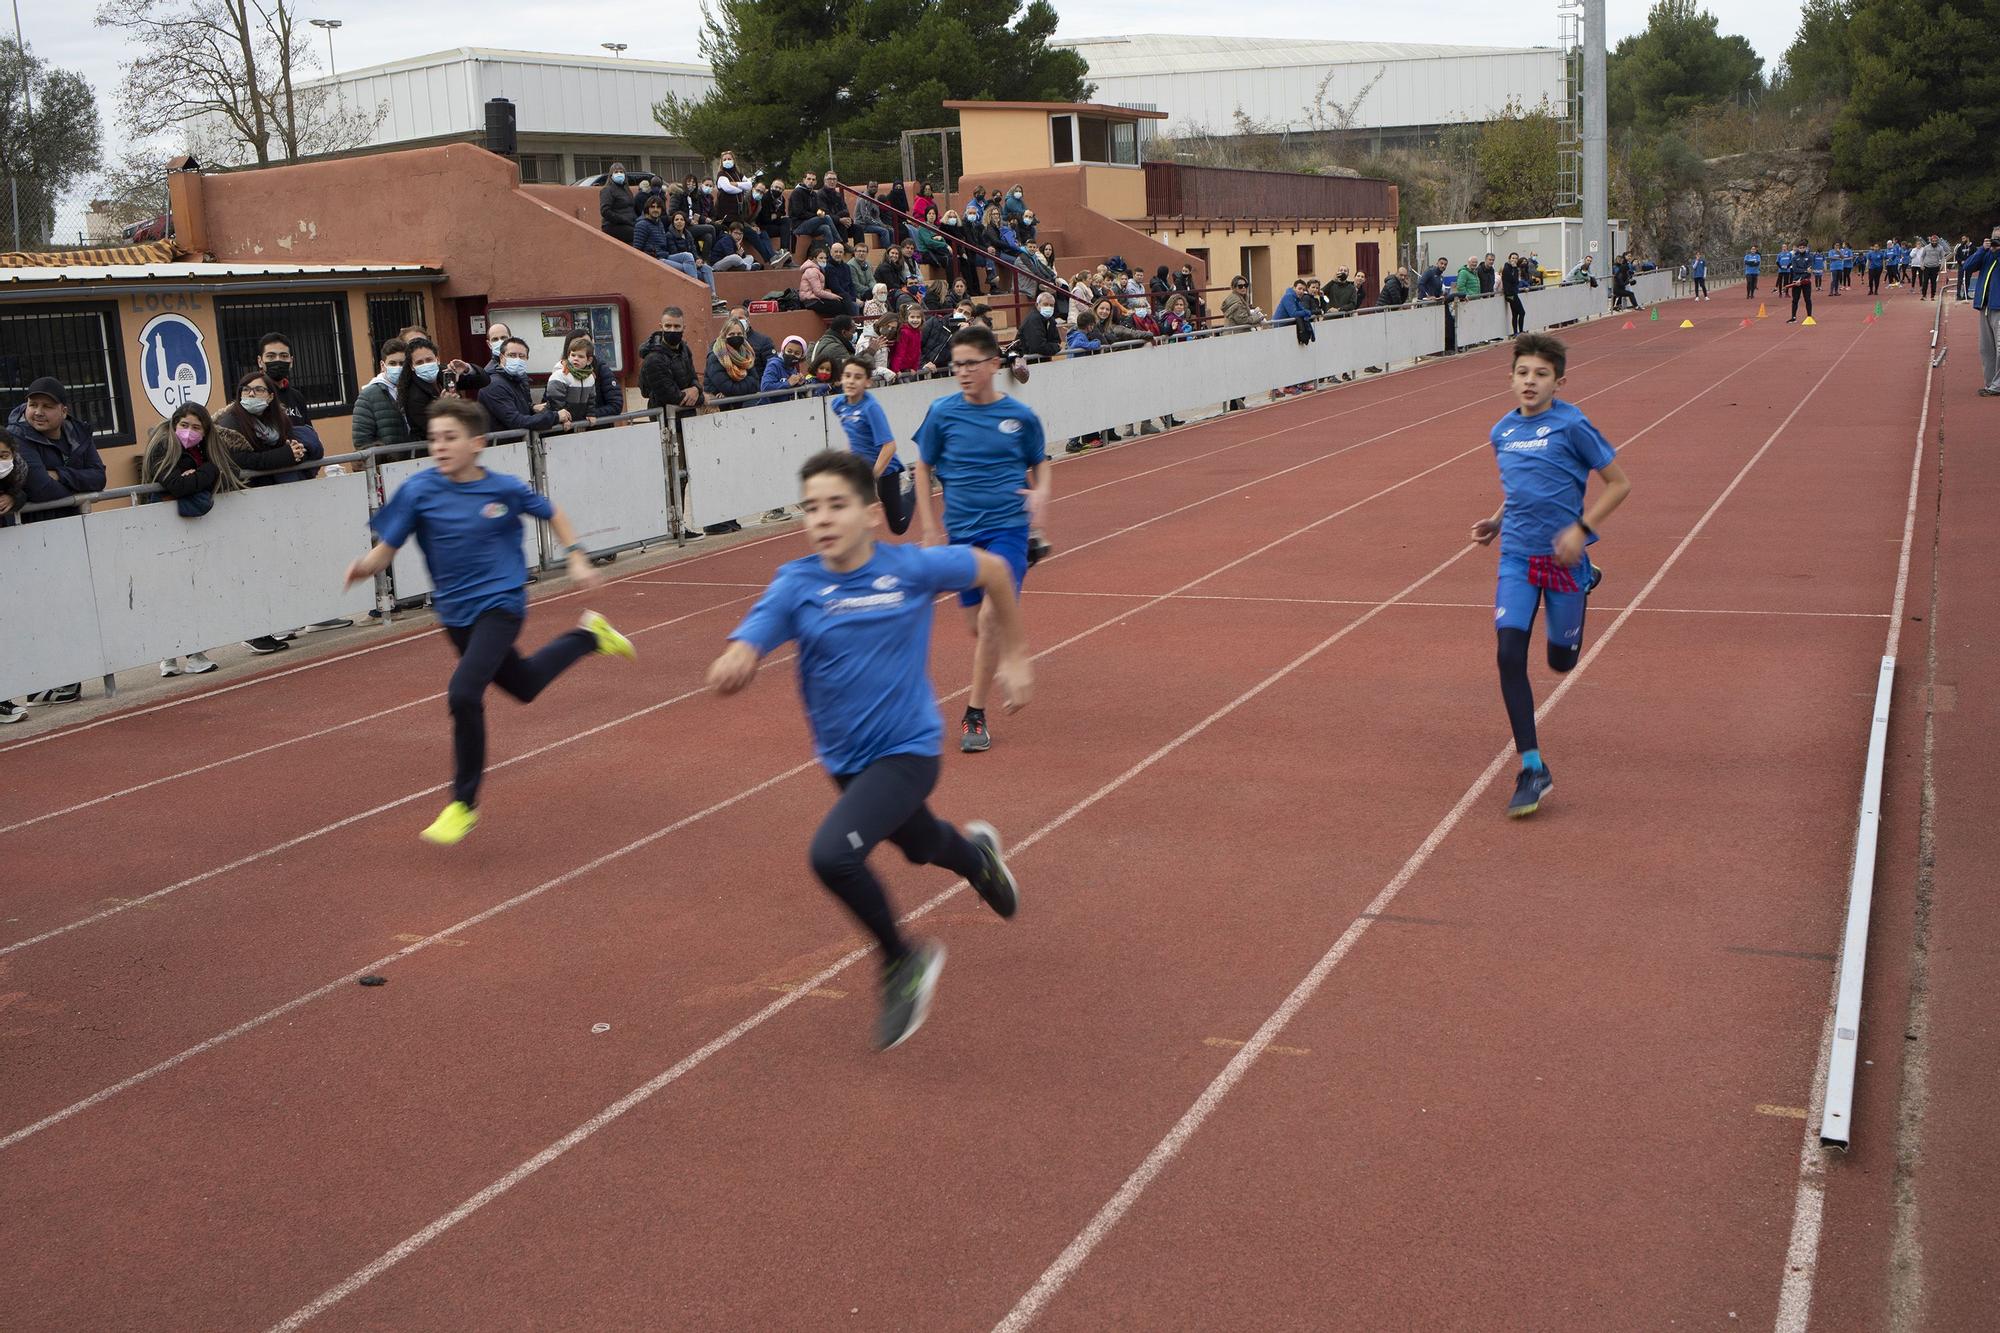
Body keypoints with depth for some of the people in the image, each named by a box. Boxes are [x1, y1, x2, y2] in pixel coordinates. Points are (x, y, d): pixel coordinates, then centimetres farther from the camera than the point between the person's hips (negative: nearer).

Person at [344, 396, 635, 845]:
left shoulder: (505, 489, -11)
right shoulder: (418, 491, -10)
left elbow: (552, 514, 9)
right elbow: (385, 549, -12)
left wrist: (576, 558, 3)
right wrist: (364, 566, -33)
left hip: (500, 604, -4)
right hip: (454, 612, 4)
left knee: (464, 693, -23)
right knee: (523, 686, 23)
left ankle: (464, 803, -7)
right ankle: (589, 635, 50)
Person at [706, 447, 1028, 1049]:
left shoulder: (912, 568, -16)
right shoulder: (795, 586, -13)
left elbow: (992, 570, 1)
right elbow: (745, 647, -27)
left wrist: (1013, 656, 6)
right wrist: (733, 663, -51)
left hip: (907, 750, -4)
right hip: (844, 759, 4)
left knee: (832, 854, -26)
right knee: (921, 848, 29)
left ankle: (902, 961, 0)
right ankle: (977, 853, 67)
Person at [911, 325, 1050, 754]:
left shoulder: (1021, 415, -2)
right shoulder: (942, 412, -3)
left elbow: (1039, 462, 14)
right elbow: (923, 467, 8)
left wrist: (1041, 492, -8)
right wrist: (928, 528, 3)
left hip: (1008, 527, -2)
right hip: (962, 530, 2)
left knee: (992, 615, -15)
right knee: (975, 622, 9)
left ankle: (975, 714, -8)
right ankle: (987, 687, 34)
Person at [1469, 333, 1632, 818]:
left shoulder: (1572, 426, -10)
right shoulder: (1502, 431, 6)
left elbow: (1619, 483, -5)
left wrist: (1581, 528, -16)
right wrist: (1497, 521, 6)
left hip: (1563, 557, -3)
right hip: (1516, 557, 3)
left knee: (1561, 660, 11)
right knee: (1510, 655, -12)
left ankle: (1586, 582, 46)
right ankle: (1532, 768, -5)